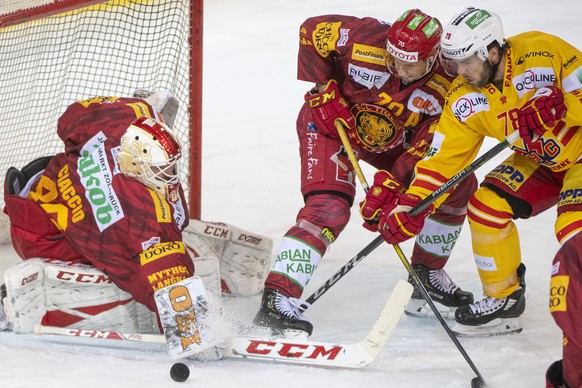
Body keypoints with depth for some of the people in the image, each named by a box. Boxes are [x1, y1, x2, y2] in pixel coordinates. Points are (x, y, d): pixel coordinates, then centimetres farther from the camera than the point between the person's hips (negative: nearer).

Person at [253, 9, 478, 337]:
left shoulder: (445, 85, -20)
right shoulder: (365, 39, -30)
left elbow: (423, 147, -20)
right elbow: (312, 31, -17)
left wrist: (387, 186, -29)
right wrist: (325, 91, -21)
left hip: (390, 140, 5)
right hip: (329, 122, -5)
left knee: (459, 185, 3)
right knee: (329, 208, -26)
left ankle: (428, 273, 19)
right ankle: (278, 299, -27)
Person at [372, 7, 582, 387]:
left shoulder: (544, 53, -28)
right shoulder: (467, 99, -10)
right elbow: (443, 157, -8)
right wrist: (410, 207, -15)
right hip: (540, 160, 7)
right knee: (487, 204, -8)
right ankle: (504, 302, 13)